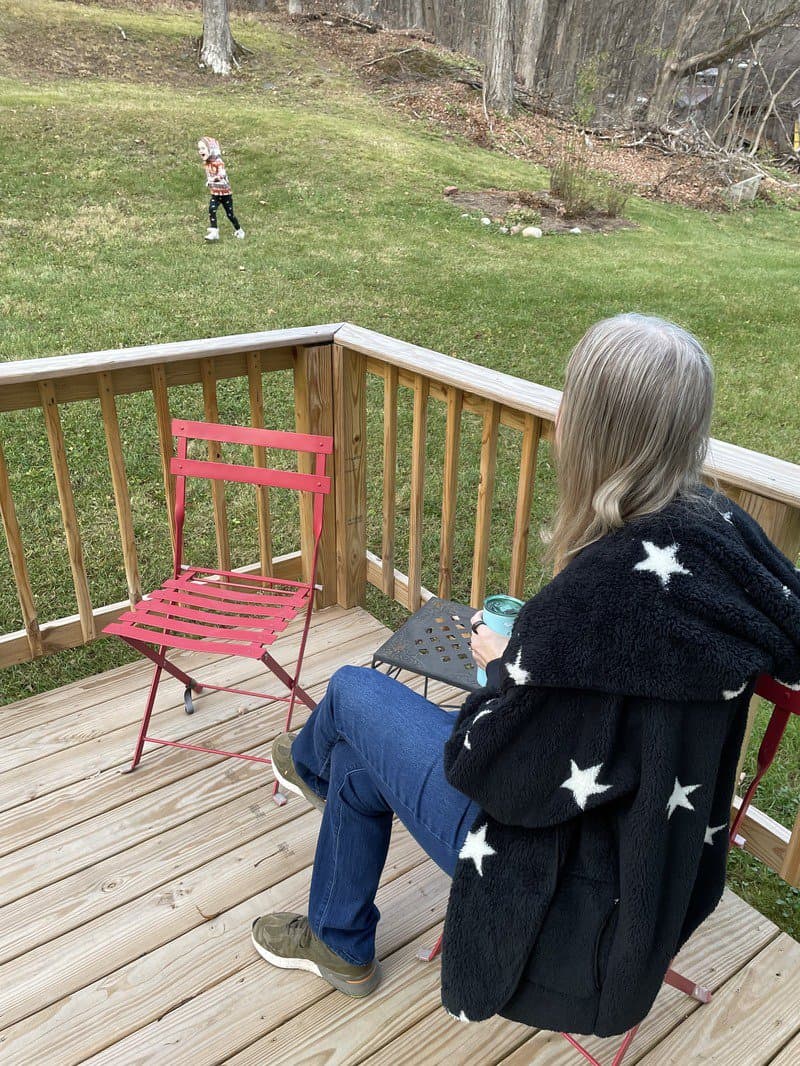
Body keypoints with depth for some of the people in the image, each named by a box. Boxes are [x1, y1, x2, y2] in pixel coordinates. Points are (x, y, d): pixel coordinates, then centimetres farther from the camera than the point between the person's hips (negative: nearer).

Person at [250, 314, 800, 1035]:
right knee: (357, 761, 21)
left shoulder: (603, 589, -36)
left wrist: (502, 665, -5)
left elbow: (486, 768, -26)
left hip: (574, 887, -7)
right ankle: (340, 944, 48)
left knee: (354, 690, 8)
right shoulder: (724, 525, -13)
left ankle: (311, 761, 44)